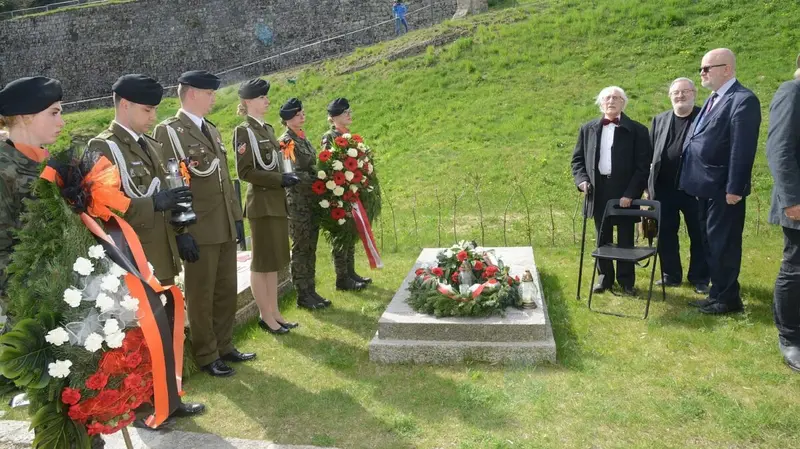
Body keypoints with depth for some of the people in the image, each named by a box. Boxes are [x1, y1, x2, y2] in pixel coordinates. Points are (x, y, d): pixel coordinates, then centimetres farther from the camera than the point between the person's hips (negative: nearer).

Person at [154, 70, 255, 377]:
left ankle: (224, 346, 30)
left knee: (227, 291, 15)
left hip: (225, 226, 8)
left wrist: (237, 217, 14)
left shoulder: (212, 130, 17)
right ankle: (206, 356, 18)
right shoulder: (168, 130, -7)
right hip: (198, 229, -8)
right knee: (201, 296, 5)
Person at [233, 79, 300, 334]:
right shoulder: (244, 131, -10)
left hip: (277, 202, 9)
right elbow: (245, 172, -16)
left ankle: (274, 313, 22)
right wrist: (280, 179, -18)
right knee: (262, 262, 1)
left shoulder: (267, 129, 15)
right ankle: (266, 317, 11)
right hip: (261, 204, -8)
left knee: (274, 261, 13)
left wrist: (287, 177, 7)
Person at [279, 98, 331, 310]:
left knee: (310, 247, 11)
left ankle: (310, 291, 19)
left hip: (312, 199, 8)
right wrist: (318, 181, -14)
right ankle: (303, 295, 6)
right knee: (300, 248, -2)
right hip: (298, 200, -8)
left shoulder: (302, 138, 15)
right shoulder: (286, 141, -11)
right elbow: (293, 173, -17)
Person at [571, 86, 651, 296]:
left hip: (625, 193, -2)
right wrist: (582, 180, -6)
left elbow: (643, 165, -5)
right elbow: (577, 158, 12)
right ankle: (604, 277, 24)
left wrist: (630, 192, -13)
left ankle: (626, 280, 19)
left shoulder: (637, 130, -1)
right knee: (602, 238, 11)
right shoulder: (588, 129, 8)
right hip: (599, 192, 2)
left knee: (626, 239, 6)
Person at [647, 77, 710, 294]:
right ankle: (671, 275, 24)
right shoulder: (660, 120, 10)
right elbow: (649, 153, 10)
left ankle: (699, 278, 19)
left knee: (698, 235, 7)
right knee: (666, 233, 10)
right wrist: (649, 184, 4)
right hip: (664, 188, 4)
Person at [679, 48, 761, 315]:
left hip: (723, 188, -9)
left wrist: (734, 189, -22)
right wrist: (693, 179, 15)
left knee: (724, 244, 0)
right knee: (712, 242, 16)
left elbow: (743, 149, -20)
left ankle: (728, 299, 12)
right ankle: (718, 294, 27)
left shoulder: (743, 99, -14)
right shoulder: (714, 99, 16)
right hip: (707, 186, 10)